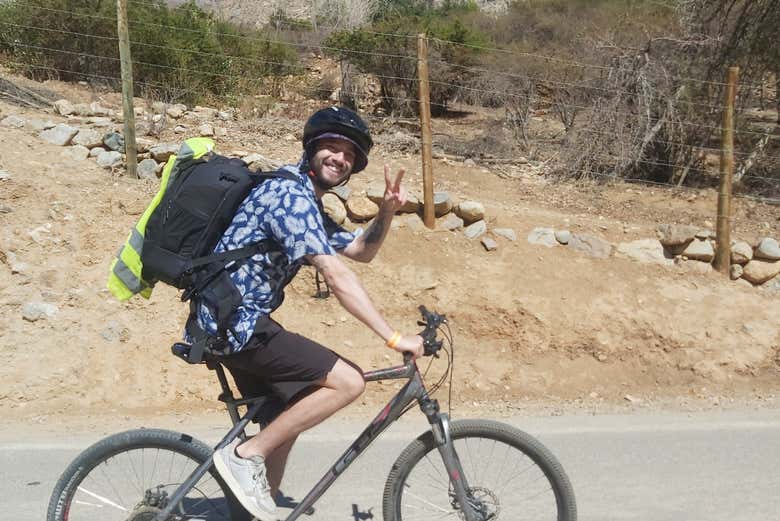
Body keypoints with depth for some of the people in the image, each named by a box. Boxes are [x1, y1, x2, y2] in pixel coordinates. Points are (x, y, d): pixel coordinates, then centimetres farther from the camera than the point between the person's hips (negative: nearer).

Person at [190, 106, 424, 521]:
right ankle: (245, 456, -6)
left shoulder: (309, 203, 18)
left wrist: (387, 210, 3)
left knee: (289, 416, 18)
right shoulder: (291, 193, -16)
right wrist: (394, 338, -20)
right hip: (235, 321, -10)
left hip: (233, 321, 10)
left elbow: (362, 251, 22)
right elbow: (337, 276, -22)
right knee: (348, 381, -14)